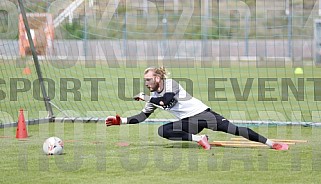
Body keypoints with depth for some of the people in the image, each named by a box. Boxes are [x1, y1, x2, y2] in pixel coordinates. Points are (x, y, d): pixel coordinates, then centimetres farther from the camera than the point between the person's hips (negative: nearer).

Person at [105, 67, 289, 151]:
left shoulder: (170, 84, -11)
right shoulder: (154, 97, 11)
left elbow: (167, 100, -27)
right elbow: (143, 116, 17)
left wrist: (145, 97, -19)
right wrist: (121, 121, 9)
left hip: (202, 113, -7)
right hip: (189, 122, 7)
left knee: (232, 129, -21)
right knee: (163, 131, -17)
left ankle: (271, 143, -20)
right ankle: (198, 138, -13)